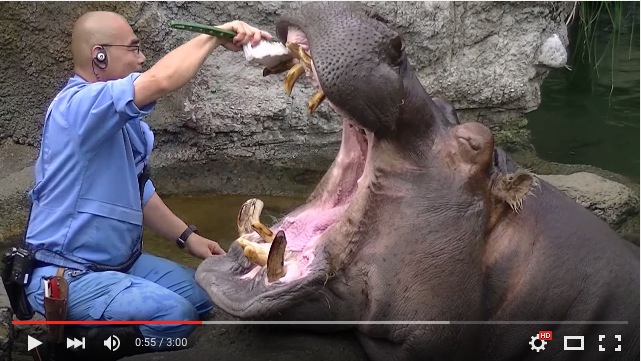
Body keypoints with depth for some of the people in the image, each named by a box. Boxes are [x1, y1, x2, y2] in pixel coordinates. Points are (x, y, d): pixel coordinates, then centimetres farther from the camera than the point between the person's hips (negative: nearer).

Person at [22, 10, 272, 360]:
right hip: (65, 277, -10)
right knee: (175, 315, -24)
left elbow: (138, 189, 17)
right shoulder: (78, 105, -21)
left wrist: (187, 236, 8)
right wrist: (215, 35, -25)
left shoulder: (120, 117, 9)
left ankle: (89, 325, 10)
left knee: (201, 297, 9)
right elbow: (161, 82, -37)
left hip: (120, 262, 10)